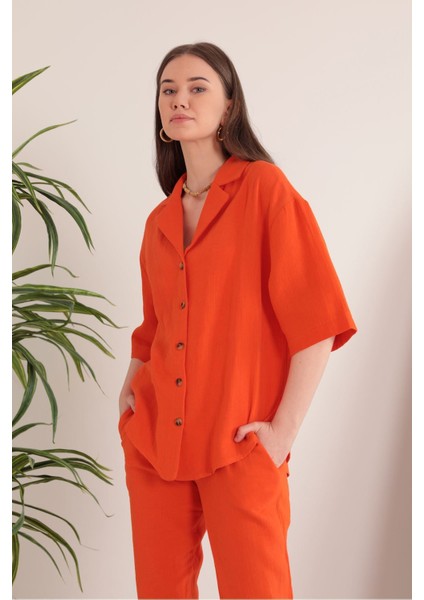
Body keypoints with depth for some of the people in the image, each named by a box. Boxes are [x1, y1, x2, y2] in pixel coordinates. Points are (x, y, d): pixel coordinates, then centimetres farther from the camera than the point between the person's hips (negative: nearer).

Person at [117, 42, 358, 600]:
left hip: (240, 447, -5)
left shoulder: (265, 188, -6)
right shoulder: (161, 219, 13)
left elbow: (317, 320, -11)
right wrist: (130, 387, 7)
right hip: (153, 442, 6)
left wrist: (285, 429, -14)